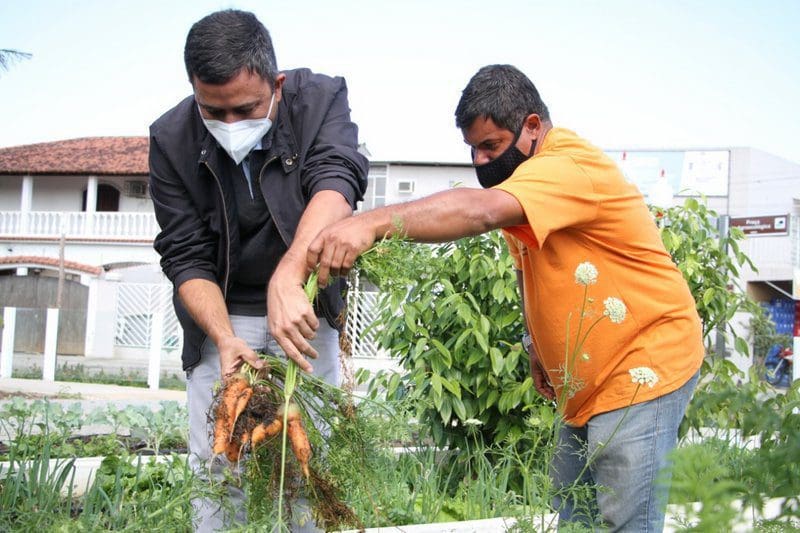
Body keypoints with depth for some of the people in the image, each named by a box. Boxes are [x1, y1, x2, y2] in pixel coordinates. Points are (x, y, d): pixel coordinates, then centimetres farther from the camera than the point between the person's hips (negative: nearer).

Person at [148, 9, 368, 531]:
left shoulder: (320, 98, -16)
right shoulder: (172, 139, -13)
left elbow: (338, 184, -33)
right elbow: (186, 258, -12)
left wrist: (287, 279, -49)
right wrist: (224, 338, -28)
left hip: (306, 310, 0)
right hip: (221, 315, 1)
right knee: (217, 463, -1)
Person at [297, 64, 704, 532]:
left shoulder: (570, 167, -24)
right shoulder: (526, 179, 8)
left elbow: (481, 211, -42)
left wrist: (374, 223, -51)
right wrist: (539, 345, 12)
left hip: (644, 371, -10)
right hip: (587, 386, 10)